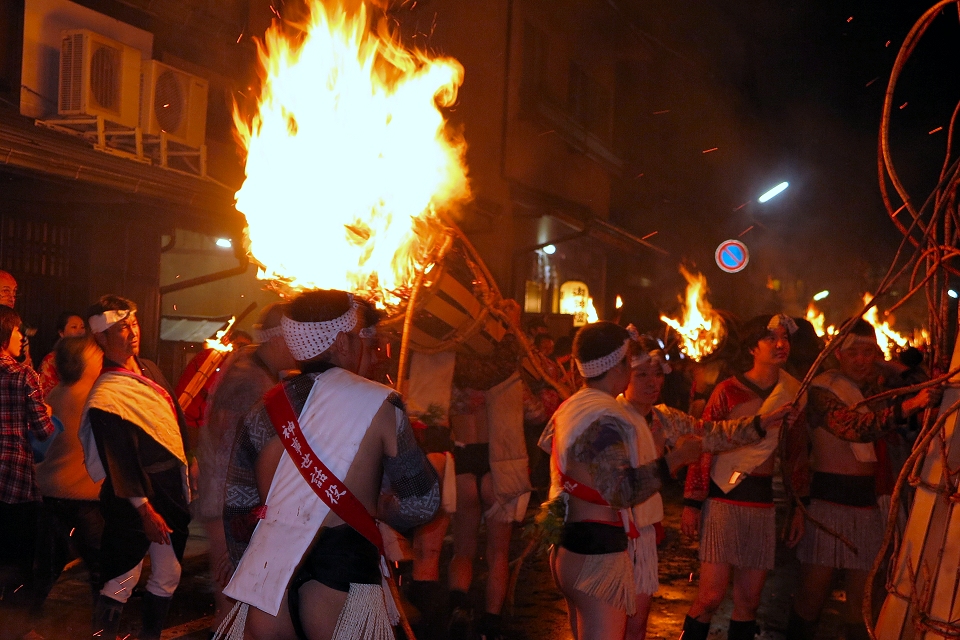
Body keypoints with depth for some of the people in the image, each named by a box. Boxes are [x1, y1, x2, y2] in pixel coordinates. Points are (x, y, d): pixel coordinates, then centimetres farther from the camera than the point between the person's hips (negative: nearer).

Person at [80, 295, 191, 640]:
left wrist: (186, 473, 16)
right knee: (122, 582, -1)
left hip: (173, 489, 8)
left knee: (168, 576, 14)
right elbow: (119, 462, -17)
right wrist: (145, 509, -17)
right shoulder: (105, 395, -16)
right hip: (136, 498, -8)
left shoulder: (150, 369, 8)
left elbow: (176, 420, 17)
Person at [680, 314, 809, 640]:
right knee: (712, 595, -8)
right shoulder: (728, 390, -4)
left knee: (749, 599, 7)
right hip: (724, 499, -4)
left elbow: (796, 454, 14)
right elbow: (703, 446, -5)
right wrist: (691, 503, -9)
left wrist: (798, 506, 11)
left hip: (765, 503, 4)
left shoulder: (792, 393, 8)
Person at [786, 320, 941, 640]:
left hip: (868, 503, 5)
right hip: (828, 501, -5)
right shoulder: (823, 391, -9)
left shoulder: (880, 389, 12)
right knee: (812, 593, -2)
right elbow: (856, 428, -26)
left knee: (861, 596, 9)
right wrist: (910, 405, -36)